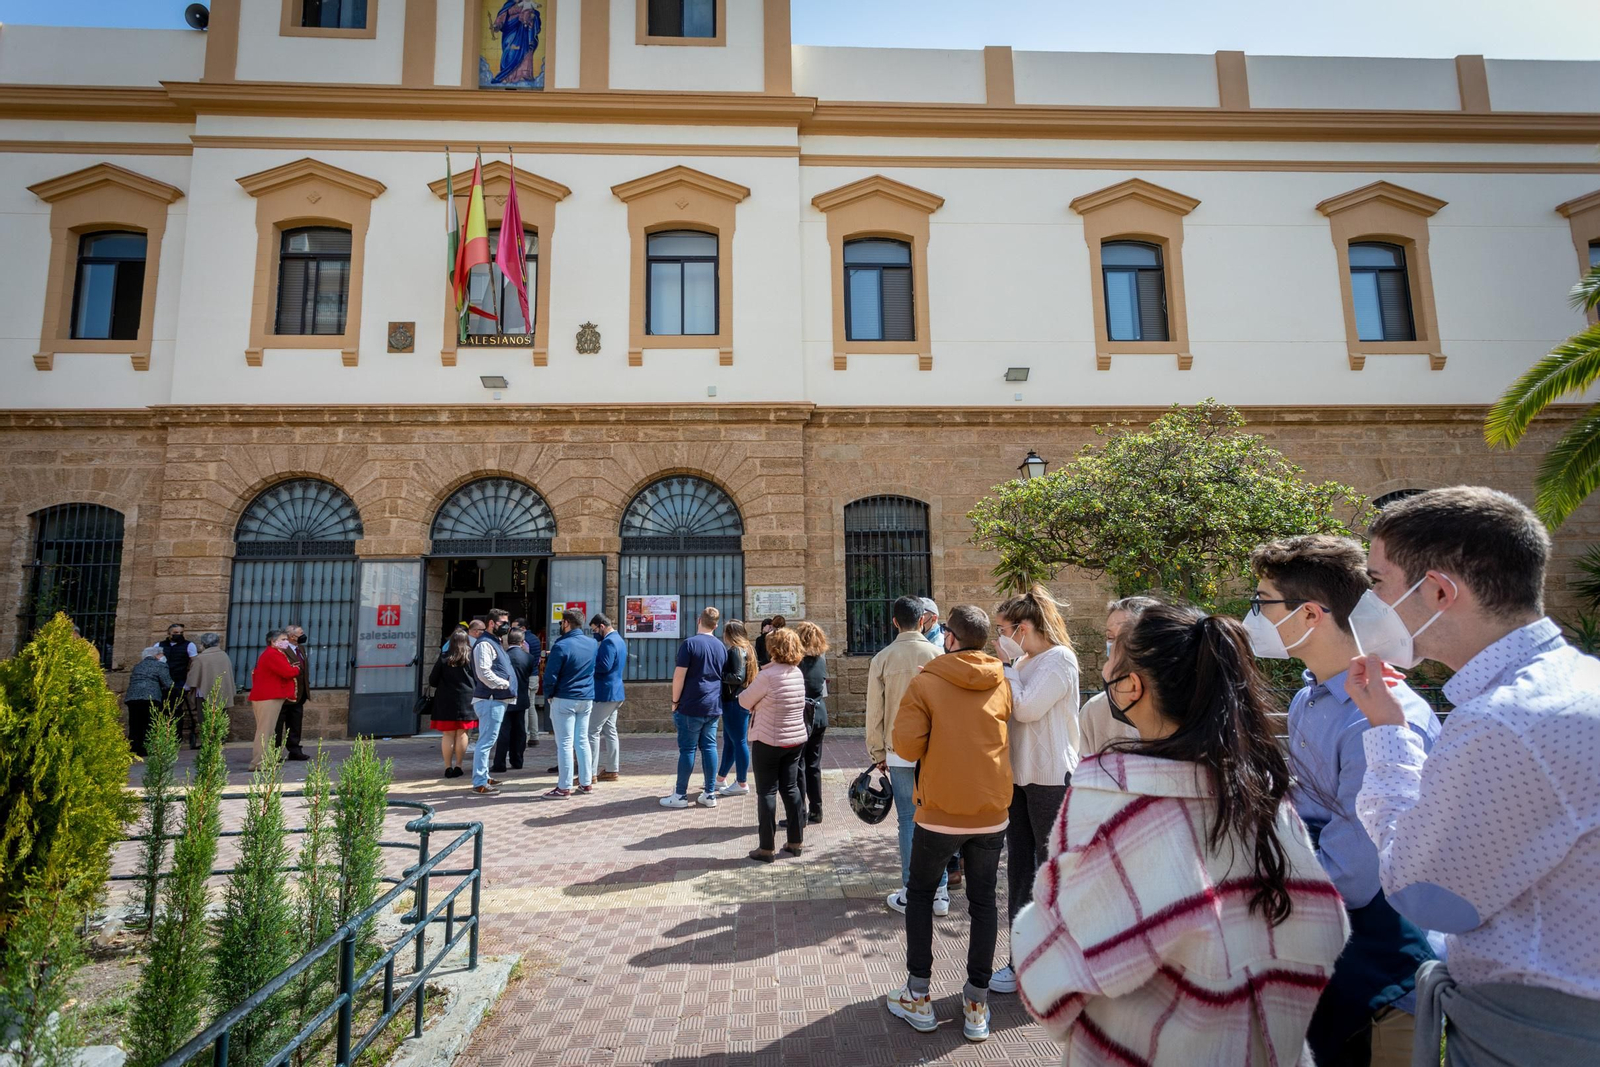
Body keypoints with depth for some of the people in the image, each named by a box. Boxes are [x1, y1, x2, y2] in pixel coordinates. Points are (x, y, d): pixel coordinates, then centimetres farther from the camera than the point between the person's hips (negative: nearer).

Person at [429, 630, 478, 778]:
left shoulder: (443, 658, -3)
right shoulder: (472, 657, -3)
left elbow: (432, 680, 0)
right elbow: (478, 679, -1)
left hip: (446, 700, 0)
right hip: (466, 699, 0)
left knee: (448, 734, 6)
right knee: (461, 733, 8)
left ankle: (448, 767, 8)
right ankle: (458, 766, 10)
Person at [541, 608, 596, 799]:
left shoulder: (561, 646, -16)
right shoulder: (592, 643, 3)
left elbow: (550, 676, -14)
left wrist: (548, 694, 1)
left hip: (564, 700, -6)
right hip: (587, 699, 6)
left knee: (565, 743, 0)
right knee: (582, 740, 13)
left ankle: (564, 787, 4)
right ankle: (586, 782, 18)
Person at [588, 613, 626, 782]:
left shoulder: (608, 642, -16)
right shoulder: (619, 640, 15)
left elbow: (604, 666, -24)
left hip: (604, 693, -10)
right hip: (615, 692, 10)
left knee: (592, 731, -5)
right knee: (610, 731, 13)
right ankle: (612, 770, 16)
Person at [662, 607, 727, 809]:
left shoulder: (690, 644, -10)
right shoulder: (721, 647, 9)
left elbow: (679, 676, -12)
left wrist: (675, 702, -3)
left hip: (691, 707, -5)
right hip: (714, 707, 5)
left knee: (687, 749, 2)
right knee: (709, 747, 9)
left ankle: (680, 795, 10)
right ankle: (710, 794, 12)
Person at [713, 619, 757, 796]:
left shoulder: (735, 651, -14)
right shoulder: (747, 649, 13)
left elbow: (738, 677, -23)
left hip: (734, 702, -10)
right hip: (742, 700, 10)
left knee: (739, 741, -2)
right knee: (729, 740, 17)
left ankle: (742, 784, 7)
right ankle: (721, 779, 28)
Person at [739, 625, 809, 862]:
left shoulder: (768, 674, -20)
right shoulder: (797, 673, 3)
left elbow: (745, 701, -10)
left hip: (768, 741, -6)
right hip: (796, 739, 7)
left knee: (767, 792, 3)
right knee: (790, 788, 14)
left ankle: (767, 847, 8)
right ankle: (796, 841, 21)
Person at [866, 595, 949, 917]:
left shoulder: (883, 658, -4)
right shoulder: (937, 655, -4)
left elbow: (874, 711, -1)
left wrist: (878, 753, 9)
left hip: (900, 751, -1)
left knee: (908, 821, 6)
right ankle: (939, 892, 17)